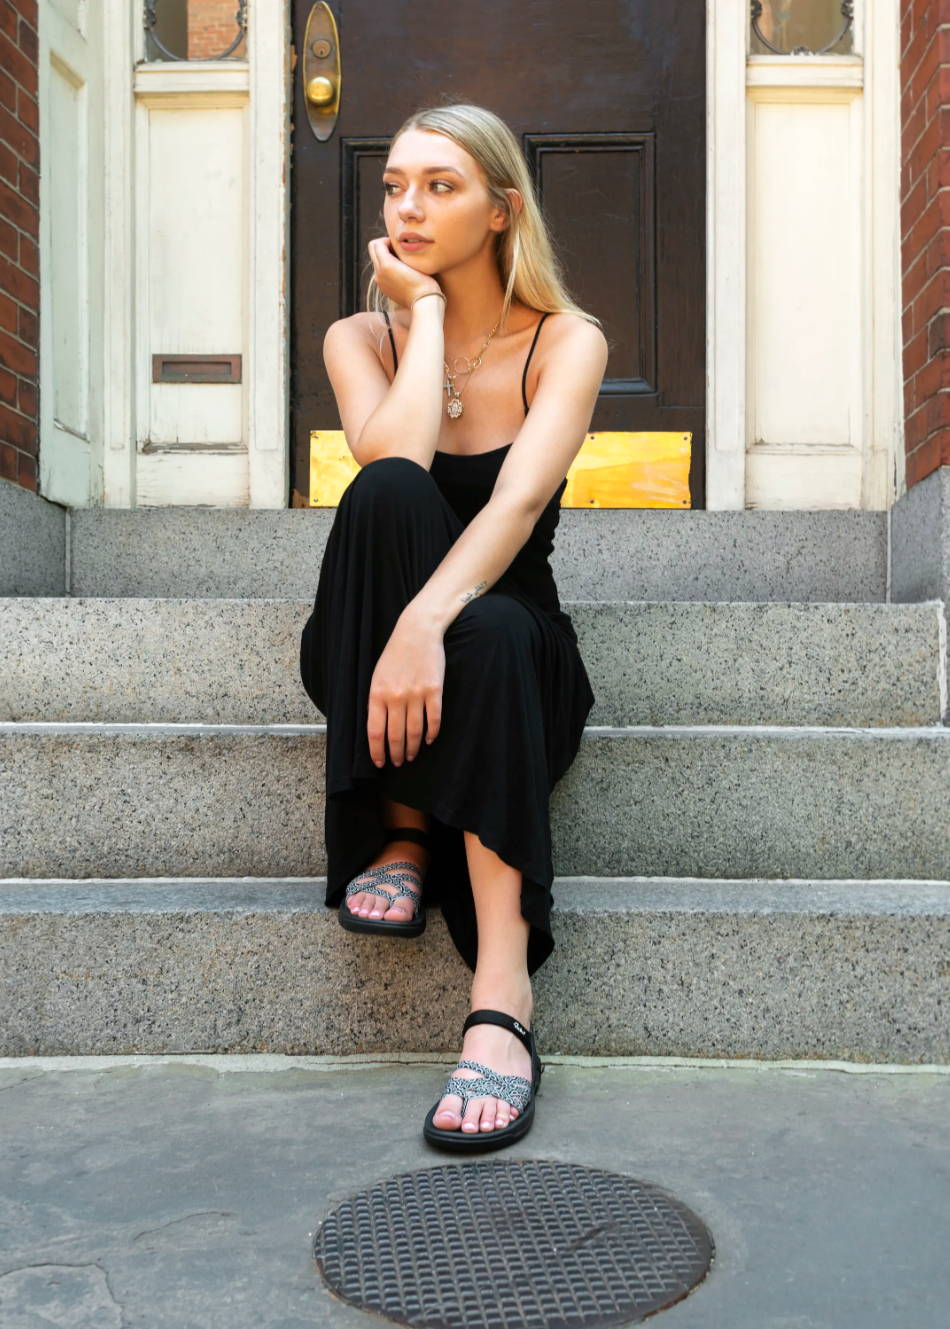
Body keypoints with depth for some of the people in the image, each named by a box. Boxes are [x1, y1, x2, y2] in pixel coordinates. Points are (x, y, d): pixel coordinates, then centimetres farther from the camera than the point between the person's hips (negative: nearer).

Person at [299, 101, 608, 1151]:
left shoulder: (566, 343, -2)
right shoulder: (359, 337, 5)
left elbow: (518, 501, -22)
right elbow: (392, 457, -19)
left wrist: (428, 619, -39)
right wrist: (425, 310, -10)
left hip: (516, 657, -1)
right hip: (364, 653, 1)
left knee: (489, 629, -38)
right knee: (388, 496, -30)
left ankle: (501, 999, -43)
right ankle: (402, 832, -27)